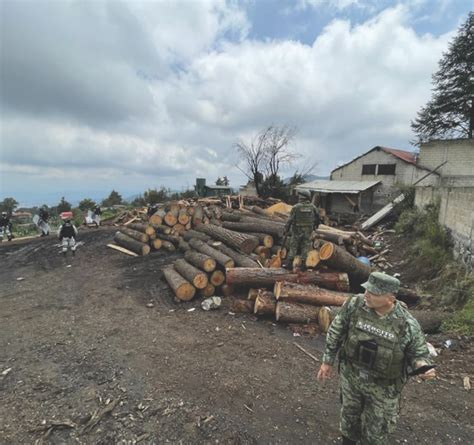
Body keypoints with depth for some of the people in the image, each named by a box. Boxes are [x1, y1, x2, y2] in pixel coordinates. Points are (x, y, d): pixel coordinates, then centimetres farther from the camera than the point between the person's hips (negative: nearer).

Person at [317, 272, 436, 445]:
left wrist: (423, 366, -28)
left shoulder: (407, 324, -24)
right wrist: (328, 361, -1)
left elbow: (418, 352, -5)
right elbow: (336, 332, -7)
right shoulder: (354, 304, -21)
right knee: (350, 414, 26)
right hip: (350, 376, 2)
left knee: (375, 430, 19)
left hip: (383, 387, -1)